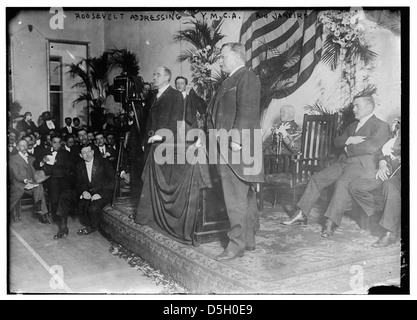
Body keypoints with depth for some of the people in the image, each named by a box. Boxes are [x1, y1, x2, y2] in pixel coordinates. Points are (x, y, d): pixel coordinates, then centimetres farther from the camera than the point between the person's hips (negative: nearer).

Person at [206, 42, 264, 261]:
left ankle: (237, 244, 0)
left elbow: (247, 111, -19)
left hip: (238, 148, -10)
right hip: (228, 149, 10)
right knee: (244, 196, 14)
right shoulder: (230, 81, 21)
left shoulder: (246, 78, -8)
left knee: (236, 198, -7)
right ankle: (248, 240, 24)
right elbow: (217, 114, 22)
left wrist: (236, 140, -23)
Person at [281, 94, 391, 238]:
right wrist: (349, 140, -4)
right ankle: (301, 215, 3)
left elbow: (371, 147, -20)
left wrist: (348, 148, -7)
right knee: (317, 178, -3)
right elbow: (336, 142, 19)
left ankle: (331, 223, -32)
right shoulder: (353, 125, 24)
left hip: (362, 166, -8)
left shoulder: (381, 126, -3)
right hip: (343, 163, 8)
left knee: (342, 182, -35)